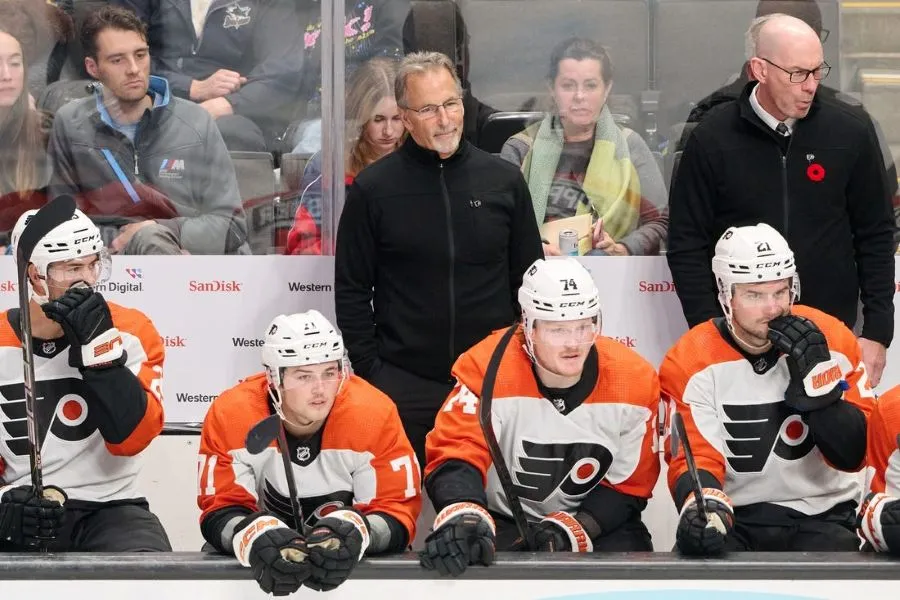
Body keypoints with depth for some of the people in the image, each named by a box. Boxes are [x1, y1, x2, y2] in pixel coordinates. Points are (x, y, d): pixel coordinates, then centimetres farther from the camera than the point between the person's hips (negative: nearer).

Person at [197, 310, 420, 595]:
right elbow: (220, 511, -15)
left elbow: (398, 511, -17)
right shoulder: (230, 415, -18)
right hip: (265, 560, 0)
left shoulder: (374, 413, -20)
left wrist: (353, 536, -39)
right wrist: (258, 538, -37)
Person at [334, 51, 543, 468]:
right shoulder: (373, 188, 1)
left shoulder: (504, 181, 5)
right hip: (403, 386, -1)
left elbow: (529, 282, 11)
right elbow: (352, 290, 4)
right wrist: (369, 370, -2)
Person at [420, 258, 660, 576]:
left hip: (597, 522, 2)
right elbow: (455, 453, -25)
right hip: (502, 521, -2)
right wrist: (463, 517, -47)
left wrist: (572, 530, -20)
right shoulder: (487, 368, -21)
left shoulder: (635, 380, -12)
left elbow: (629, 484, -5)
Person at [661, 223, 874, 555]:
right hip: (733, 518, -1)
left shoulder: (830, 340, -4)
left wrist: (816, 372, -21)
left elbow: (852, 456, -7)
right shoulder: (690, 362, -6)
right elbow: (694, 459, -10)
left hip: (820, 515, 1)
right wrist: (704, 507, -33)